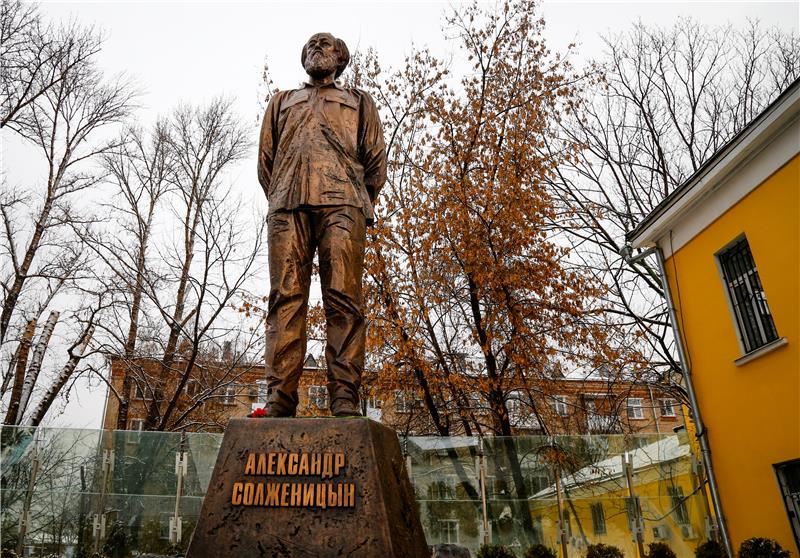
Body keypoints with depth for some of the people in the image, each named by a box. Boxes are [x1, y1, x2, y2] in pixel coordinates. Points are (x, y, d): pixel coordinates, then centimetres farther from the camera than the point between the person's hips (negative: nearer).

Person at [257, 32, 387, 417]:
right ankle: (279, 398, -15)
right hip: (288, 203, 2)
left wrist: (357, 207, 7)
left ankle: (345, 399, -18)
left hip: (342, 201, -1)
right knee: (286, 298, -11)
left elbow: (375, 159, 17)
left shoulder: (358, 101, 30)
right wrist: (280, 199, 10)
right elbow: (265, 158, 23)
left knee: (343, 298, -14)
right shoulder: (282, 101, 35)